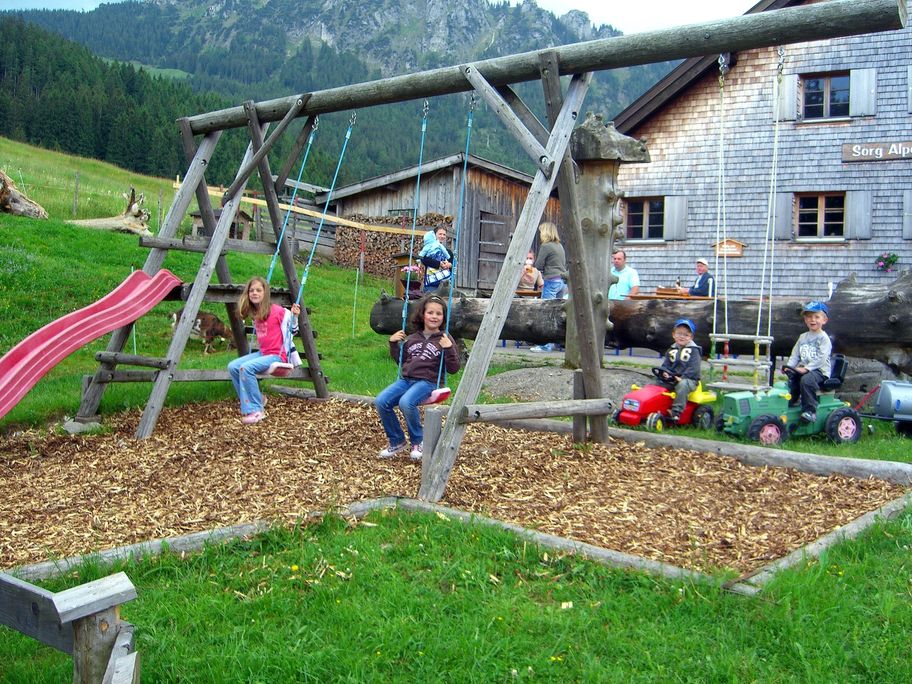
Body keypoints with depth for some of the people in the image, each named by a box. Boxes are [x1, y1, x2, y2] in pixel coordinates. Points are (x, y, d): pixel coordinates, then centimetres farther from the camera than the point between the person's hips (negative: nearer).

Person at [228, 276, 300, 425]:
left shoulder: (277, 311, -13)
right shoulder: (254, 313, 9)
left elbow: (293, 330, -5)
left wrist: (294, 316, -19)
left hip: (277, 355, -8)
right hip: (262, 353, 8)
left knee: (246, 368, -28)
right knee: (233, 367, -6)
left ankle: (256, 410, -19)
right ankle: (256, 399, 6)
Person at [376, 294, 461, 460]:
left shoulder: (445, 340, 5)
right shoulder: (413, 338, 19)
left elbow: (453, 368, -2)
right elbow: (400, 360, 30)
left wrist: (449, 348, -16)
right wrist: (393, 343, 16)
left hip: (427, 382, -5)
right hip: (405, 379, 5)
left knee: (406, 402, -34)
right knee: (381, 401, -19)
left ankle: (418, 441, -9)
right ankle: (396, 441, 1)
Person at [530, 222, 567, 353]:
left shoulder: (545, 246, -9)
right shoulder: (560, 246, 15)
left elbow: (538, 266, -9)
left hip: (551, 282, -8)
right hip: (562, 281, 8)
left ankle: (546, 345, -7)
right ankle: (553, 342, 13)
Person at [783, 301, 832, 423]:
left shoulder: (824, 338, -4)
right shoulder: (803, 337, 18)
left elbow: (821, 358, -16)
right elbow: (795, 355, 14)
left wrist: (806, 368, -25)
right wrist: (789, 366, -5)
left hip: (820, 370, -7)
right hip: (803, 369, 7)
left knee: (806, 379, -34)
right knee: (790, 377, -16)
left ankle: (810, 411, -27)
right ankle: (792, 401, 5)